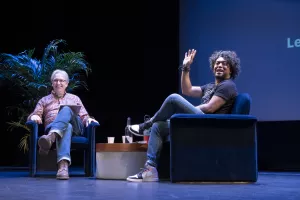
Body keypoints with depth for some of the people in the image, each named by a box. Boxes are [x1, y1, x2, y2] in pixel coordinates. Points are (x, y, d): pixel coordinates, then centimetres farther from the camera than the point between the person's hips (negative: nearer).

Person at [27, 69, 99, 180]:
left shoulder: (74, 98, 31)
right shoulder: (44, 100, 29)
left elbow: (84, 116, 22)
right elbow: (33, 116, 17)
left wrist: (88, 119, -3)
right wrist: (34, 116, -9)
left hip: (75, 128, 1)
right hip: (51, 128, -1)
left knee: (66, 109, -34)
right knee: (66, 127, -41)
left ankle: (50, 138, -64)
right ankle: (63, 164, -69)